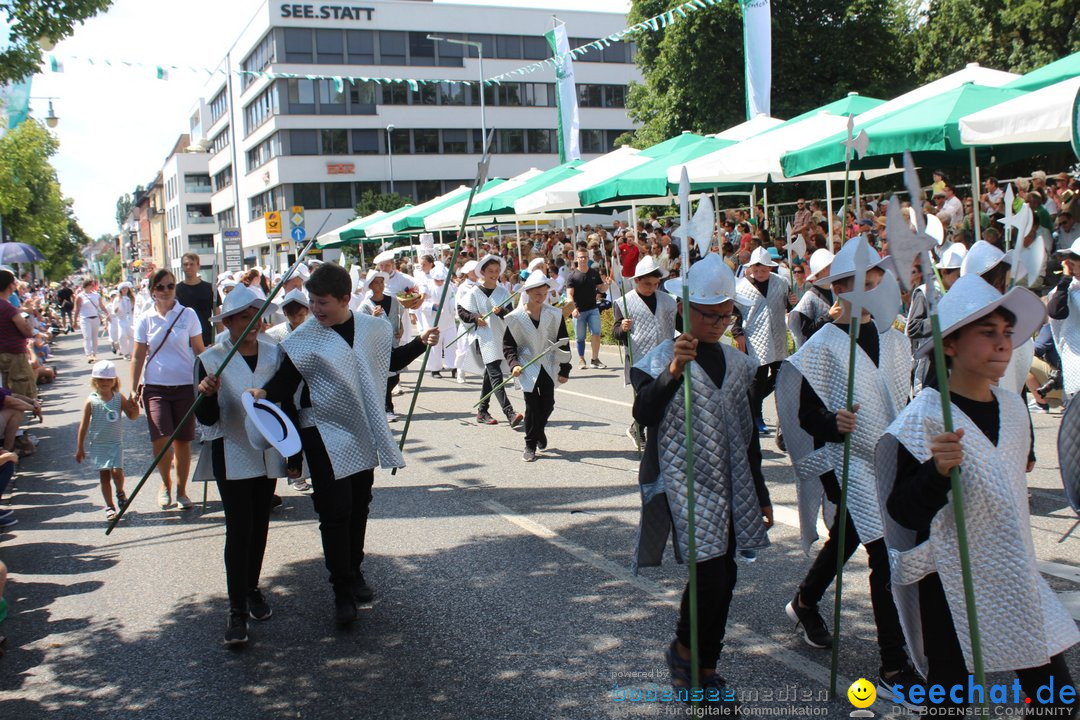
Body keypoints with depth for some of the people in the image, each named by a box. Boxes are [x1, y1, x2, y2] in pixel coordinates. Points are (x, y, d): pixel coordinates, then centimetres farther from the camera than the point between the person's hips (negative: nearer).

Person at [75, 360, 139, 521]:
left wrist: (135, 408, -26)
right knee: (104, 475, 4)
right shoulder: (91, 401, -7)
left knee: (117, 471, -13)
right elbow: (84, 425, -3)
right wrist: (80, 447, -2)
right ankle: (109, 506, 16)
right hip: (97, 444, 0)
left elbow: (132, 416, -2)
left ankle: (120, 493, 19)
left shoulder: (120, 398, -4)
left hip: (115, 443, 0)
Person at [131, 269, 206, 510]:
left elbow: (199, 350, 5)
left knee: (182, 441, 6)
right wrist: (134, 389, 4)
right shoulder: (146, 319, 3)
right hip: (155, 387, 0)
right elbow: (138, 357, 7)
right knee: (161, 440, -13)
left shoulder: (188, 315, 1)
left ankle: (181, 490, 22)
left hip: (185, 386, 0)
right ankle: (165, 484, 13)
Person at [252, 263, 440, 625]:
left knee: (359, 505, 15)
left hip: (364, 432, 4)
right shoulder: (304, 338, -12)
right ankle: (342, 589, 5)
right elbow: (286, 382, -13)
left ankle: (355, 571, 34)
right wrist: (264, 392, -33)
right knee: (334, 511, -6)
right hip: (325, 433, -4)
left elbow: (391, 361, 17)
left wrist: (420, 343, 6)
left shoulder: (373, 328, 0)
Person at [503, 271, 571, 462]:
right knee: (532, 406, -3)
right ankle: (530, 445, 9)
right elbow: (508, 343, -1)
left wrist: (564, 370, 0)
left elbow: (563, 343, 2)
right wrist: (513, 364, -16)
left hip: (548, 367, 2)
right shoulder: (516, 317, -7)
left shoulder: (554, 315, -2)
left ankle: (539, 430, 36)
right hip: (528, 367, -2)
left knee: (547, 404, 6)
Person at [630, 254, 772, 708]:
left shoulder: (736, 362, 10)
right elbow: (643, 415, -26)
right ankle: (682, 650, 12)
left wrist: (761, 493, 19)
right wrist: (673, 372, -41)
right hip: (687, 486, -6)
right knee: (709, 574, -13)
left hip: (731, 487, 6)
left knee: (724, 577, 8)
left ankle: (706, 666, 25)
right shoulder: (663, 359, -9)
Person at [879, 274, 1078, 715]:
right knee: (952, 698, 5)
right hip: (951, 585, -6)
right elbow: (903, 514, -19)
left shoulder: (1013, 407, 5)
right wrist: (938, 469, -36)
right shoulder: (925, 417, -17)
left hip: (1015, 577, 7)